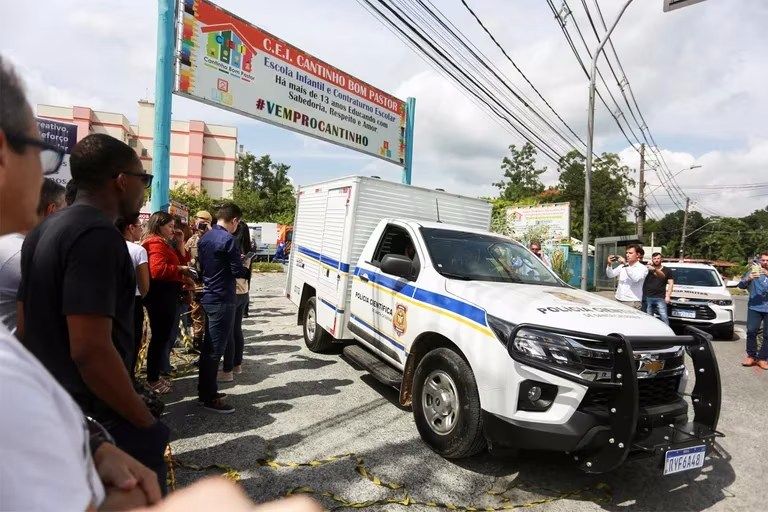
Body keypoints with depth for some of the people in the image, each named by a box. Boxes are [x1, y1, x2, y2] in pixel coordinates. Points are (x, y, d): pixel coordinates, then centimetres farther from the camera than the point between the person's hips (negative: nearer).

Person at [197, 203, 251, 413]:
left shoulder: (204, 238, 11)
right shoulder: (228, 240, -16)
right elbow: (237, 272, -15)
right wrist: (247, 267, 5)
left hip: (208, 297, 9)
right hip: (222, 300, -9)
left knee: (208, 346, 16)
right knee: (215, 349, -3)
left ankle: (204, 390, 26)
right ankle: (210, 398, 4)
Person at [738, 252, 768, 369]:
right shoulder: (754, 271, 5)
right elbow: (741, 285, -1)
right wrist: (749, 278, -22)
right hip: (754, 308, 0)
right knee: (751, 332, -4)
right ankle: (751, 356, 8)